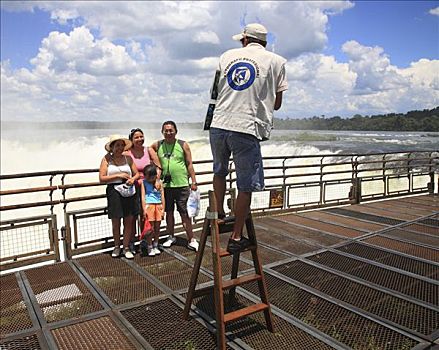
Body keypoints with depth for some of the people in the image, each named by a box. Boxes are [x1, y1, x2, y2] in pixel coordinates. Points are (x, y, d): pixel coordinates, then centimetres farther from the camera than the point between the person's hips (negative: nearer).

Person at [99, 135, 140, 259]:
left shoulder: (128, 158, 9)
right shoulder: (106, 159, 0)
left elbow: (137, 173, 13)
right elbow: (102, 178, -6)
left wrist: (133, 179, -9)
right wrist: (118, 175, -13)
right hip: (114, 191, -2)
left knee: (129, 221, 4)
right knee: (115, 222, 6)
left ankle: (126, 248, 17)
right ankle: (117, 246, 27)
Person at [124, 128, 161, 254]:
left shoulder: (149, 150, -1)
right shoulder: (127, 153, -7)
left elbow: (158, 167, -2)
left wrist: (157, 180, -13)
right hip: (133, 187, -2)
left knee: (145, 215, 11)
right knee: (133, 215, 2)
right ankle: (131, 242, 15)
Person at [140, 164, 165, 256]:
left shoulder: (159, 183, 4)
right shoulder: (144, 183, -1)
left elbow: (162, 196, 6)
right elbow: (143, 196, -5)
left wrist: (163, 209, 3)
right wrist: (144, 209, -12)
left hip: (158, 206, 3)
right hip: (149, 206, -2)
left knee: (157, 227, 9)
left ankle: (155, 246, 24)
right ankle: (149, 247, 12)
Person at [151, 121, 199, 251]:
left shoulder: (183, 145, 0)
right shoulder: (157, 146, 6)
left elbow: (189, 164, 1)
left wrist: (193, 181, -4)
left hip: (181, 184, -3)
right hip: (166, 185, 3)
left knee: (184, 212, -1)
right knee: (169, 212, 13)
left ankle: (191, 240, 6)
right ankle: (171, 237, 27)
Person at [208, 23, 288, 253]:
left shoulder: (227, 55, 15)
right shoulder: (276, 61, 8)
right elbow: (276, 104, 10)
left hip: (218, 124, 3)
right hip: (247, 129, -3)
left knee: (219, 172, 26)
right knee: (245, 186, 6)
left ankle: (219, 215, 35)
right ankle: (236, 237, 12)